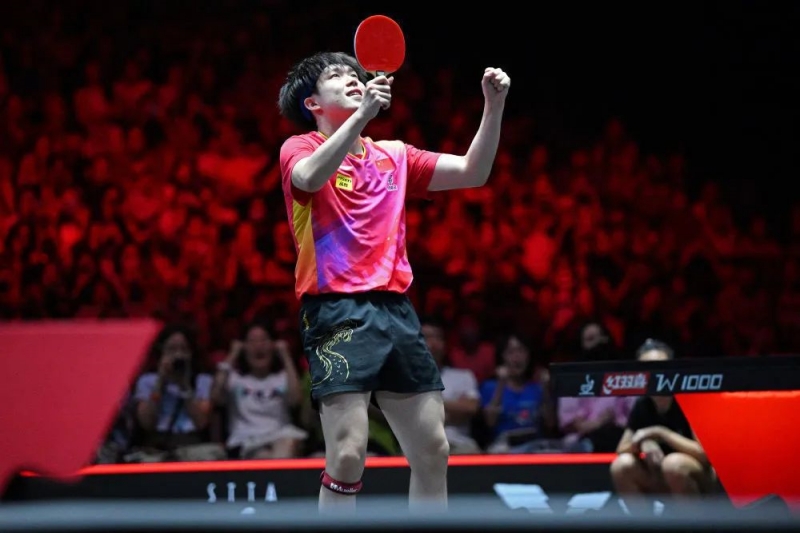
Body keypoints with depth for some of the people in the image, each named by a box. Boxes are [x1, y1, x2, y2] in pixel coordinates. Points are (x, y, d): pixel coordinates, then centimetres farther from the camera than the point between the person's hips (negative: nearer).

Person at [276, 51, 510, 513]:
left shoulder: (393, 155, 19)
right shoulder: (301, 148, 3)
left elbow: (472, 172, 15)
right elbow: (311, 177, -22)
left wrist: (494, 106, 2)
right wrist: (362, 114, -29)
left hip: (396, 310, 6)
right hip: (337, 311, -6)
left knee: (433, 450, 5)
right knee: (348, 454, -14)